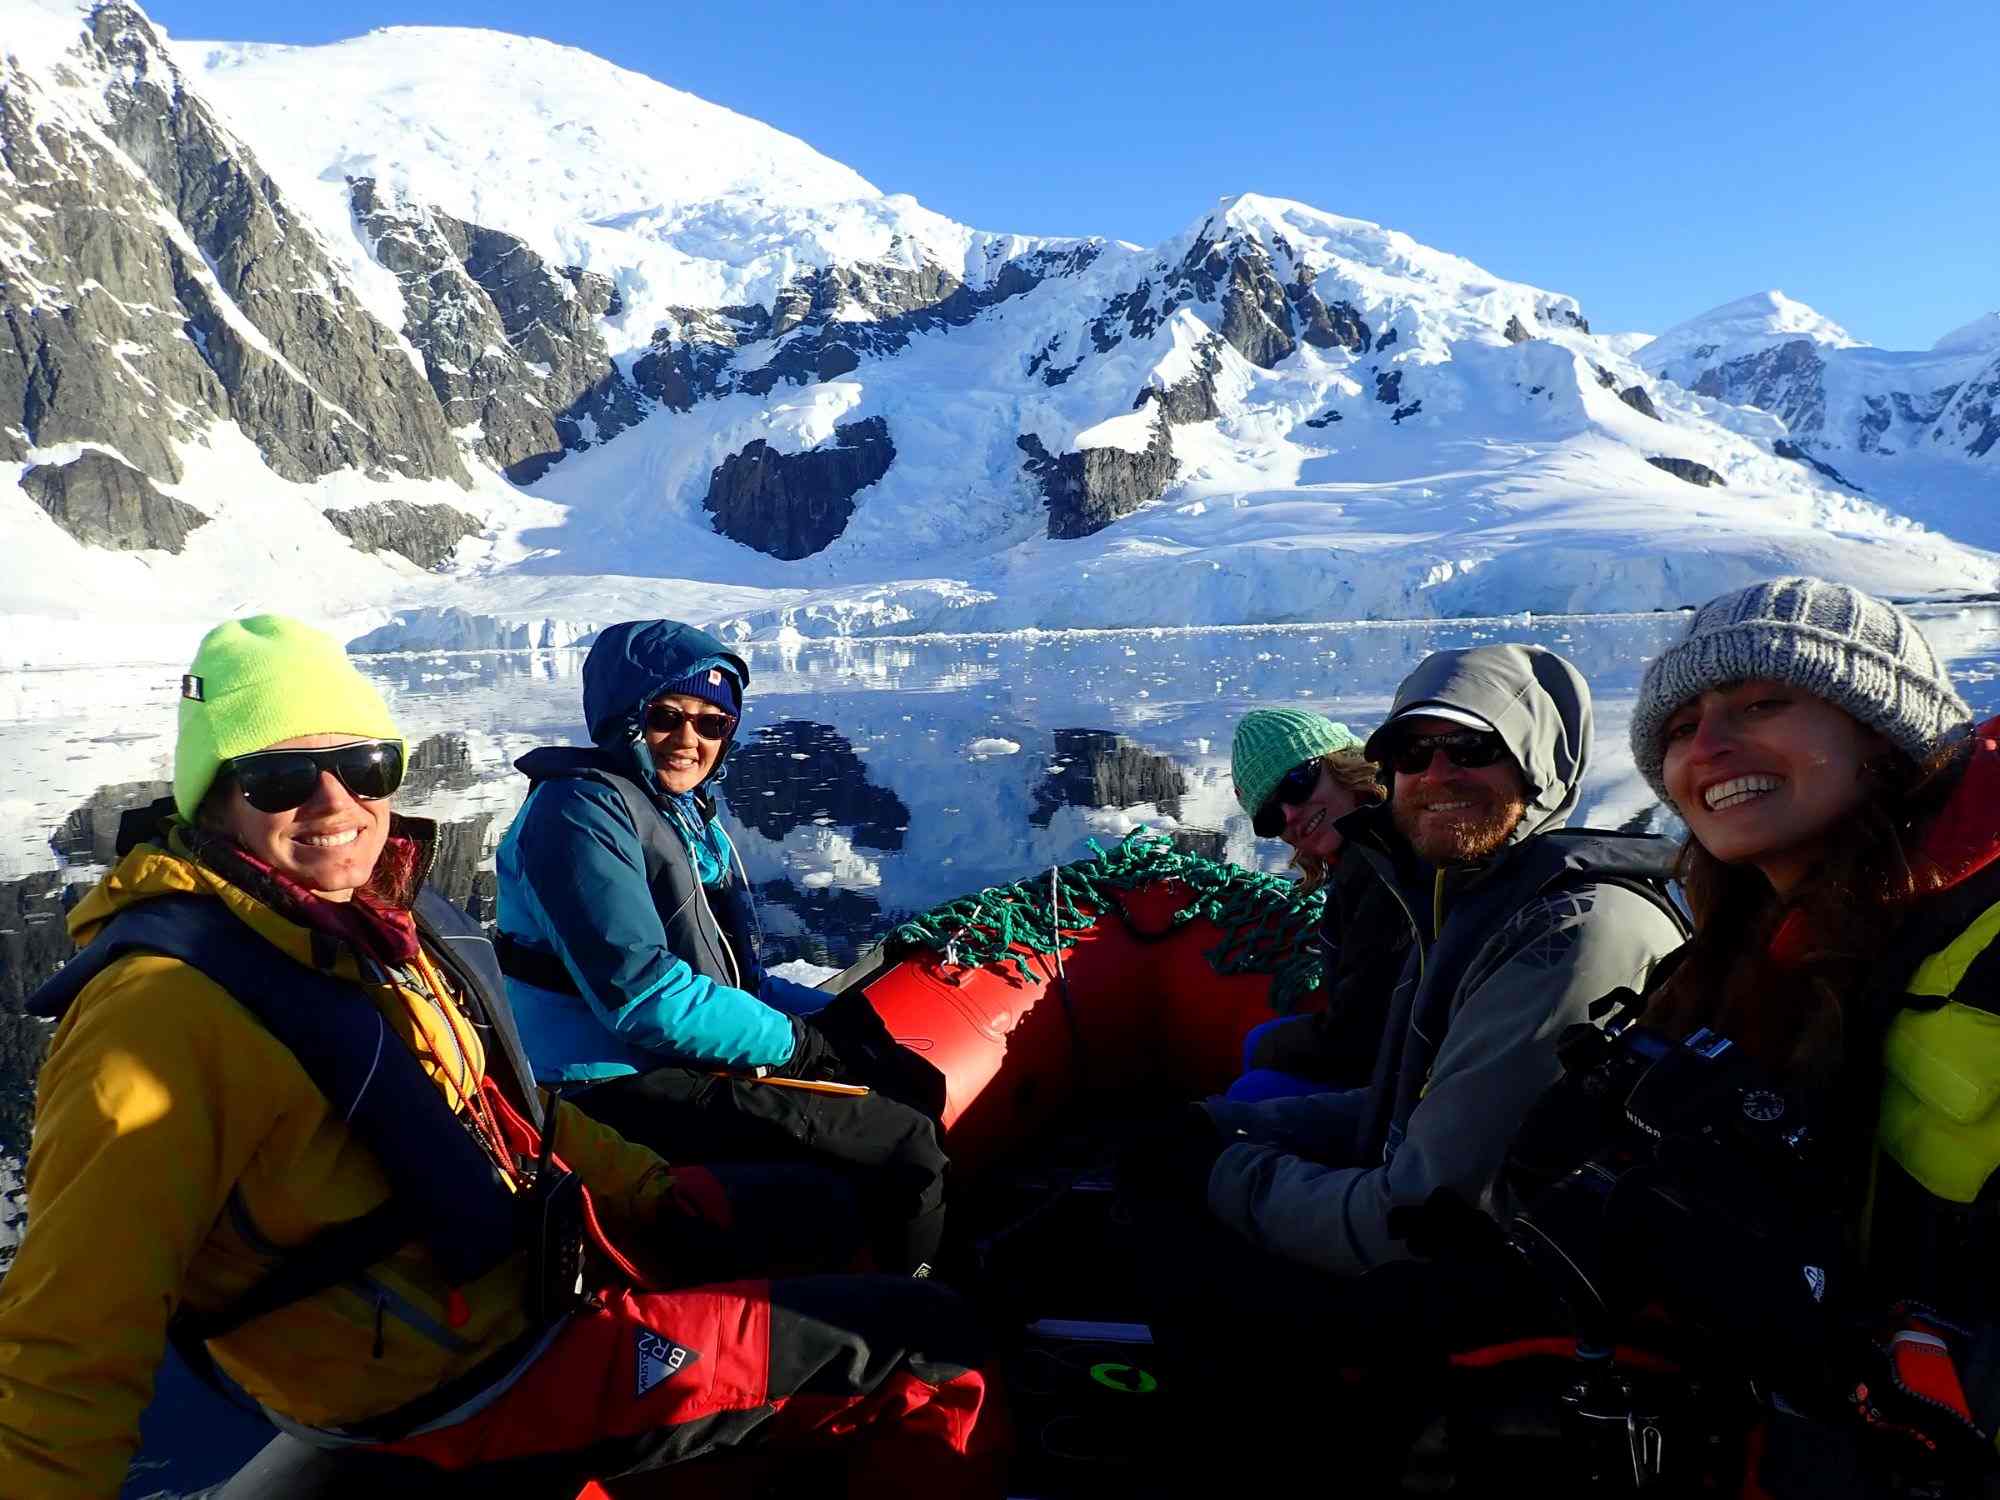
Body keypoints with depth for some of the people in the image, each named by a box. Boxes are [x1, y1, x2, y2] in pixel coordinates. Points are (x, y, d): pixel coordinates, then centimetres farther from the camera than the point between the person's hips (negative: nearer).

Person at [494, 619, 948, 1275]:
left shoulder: (687, 812, 14)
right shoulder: (582, 810, -15)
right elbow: (644, 995, -25)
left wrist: (843, 1018, 0)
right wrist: (802, 1043, -16)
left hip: (686, 1060, 10)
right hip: (624, 1086, -10)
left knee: (916, 1086, 11)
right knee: (904, 1147, -15)